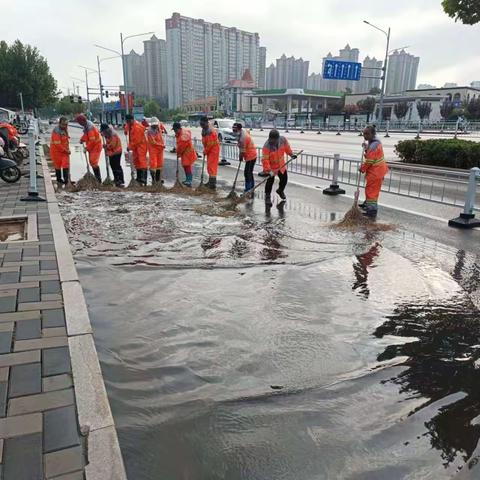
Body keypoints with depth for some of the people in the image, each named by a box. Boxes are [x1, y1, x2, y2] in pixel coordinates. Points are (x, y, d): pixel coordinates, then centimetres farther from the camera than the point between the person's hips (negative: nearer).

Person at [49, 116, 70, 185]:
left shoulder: (65, 129, 4)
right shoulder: (56, 131, -22)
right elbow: (57, 144, -25)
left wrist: (67, 149, 7)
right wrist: (66, 150, -19)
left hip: (65, 151, 6)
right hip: (57, 151, -6)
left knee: (66, 165, -2)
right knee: (58, 165, 9)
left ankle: (66, 180, -1)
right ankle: (59, 179, 24)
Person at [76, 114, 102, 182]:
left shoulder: (90, 127, -24)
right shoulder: (86, 125, 5)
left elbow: (92, 140, -25)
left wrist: (87, 148, -17)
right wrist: (82, 139, 6)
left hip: (96, 146, -10)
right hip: (92, 146, 10)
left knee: (93, 162, -11)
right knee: (91, 162, 14)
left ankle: (98, 179, -6)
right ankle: (97, 177, 22)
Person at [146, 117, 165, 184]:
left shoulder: (158, 128, 5)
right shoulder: (149, 131, -14)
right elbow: (153, 142, -18)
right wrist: (162, 145, -12)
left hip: (160, 149, 7)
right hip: (153, 149, -7)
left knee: (160, 164, 10)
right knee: (153, 164, -9)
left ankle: (158, 179, 20)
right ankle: (153, 179, -2)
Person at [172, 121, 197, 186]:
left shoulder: (184, 134, -22)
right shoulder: (178, 134, 8)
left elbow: (183, 145, -21)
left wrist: (179, 153, -11)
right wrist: (178, 152, 8)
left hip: (188, 152, -9)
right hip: (184, 152, 9)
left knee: (187, 166, -11)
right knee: (185, 166, 13)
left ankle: (189, 181, -11)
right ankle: (187, 180, 22)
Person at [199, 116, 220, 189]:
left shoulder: (211, 131, -23)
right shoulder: (204, 130, 8)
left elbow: (210, 143, -23)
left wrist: (205, 151, -13)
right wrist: (205, 150, 6)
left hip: (214, 150, -10)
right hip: (209, 150, 10)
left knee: (212, 166, -10)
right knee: (209, 166, 15)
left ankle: (213, 184, -8)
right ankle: (211, 181, 26)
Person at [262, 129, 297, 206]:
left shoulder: (283, 140, -18)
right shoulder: (267, 146, -31)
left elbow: (287, 147, 6)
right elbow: (265, 160, -31)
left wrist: (291, 154, 9)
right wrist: (268, 170, -37)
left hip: (281, 165, 5)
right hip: (271, 167, -5)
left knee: (284, 179, 17)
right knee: (270, 181, -8)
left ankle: (280, 190, 46)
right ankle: (267, 197, 10)